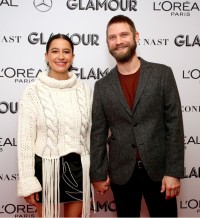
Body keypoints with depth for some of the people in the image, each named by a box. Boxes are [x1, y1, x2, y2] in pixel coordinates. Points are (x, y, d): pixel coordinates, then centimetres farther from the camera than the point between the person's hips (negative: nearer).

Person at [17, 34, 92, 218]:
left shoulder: (85, 90, 2)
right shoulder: (33, 92, -8)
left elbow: (92, 132, 6)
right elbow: (25, 139, -8)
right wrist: (27, 182, -11)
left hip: (78, 168, 3)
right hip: (46, 168, -3)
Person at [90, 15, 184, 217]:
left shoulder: (162, 74, -3)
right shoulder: (102, 86, 3)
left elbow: (174, 125, -5)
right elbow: (98, 134, 4)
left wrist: (174, 171, -9)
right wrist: (97, 174, 1)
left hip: (158, 169, -1)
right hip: (121, 172, 2)